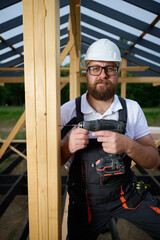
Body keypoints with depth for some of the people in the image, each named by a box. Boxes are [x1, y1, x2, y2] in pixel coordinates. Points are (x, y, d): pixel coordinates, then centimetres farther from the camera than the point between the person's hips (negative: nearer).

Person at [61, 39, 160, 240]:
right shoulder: (68, 110, -12)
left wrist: (128, 146, -28)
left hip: (126, 191, 1)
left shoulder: (132, 108, -7)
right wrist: (67, 146, -30)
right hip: (84, 199, 0)